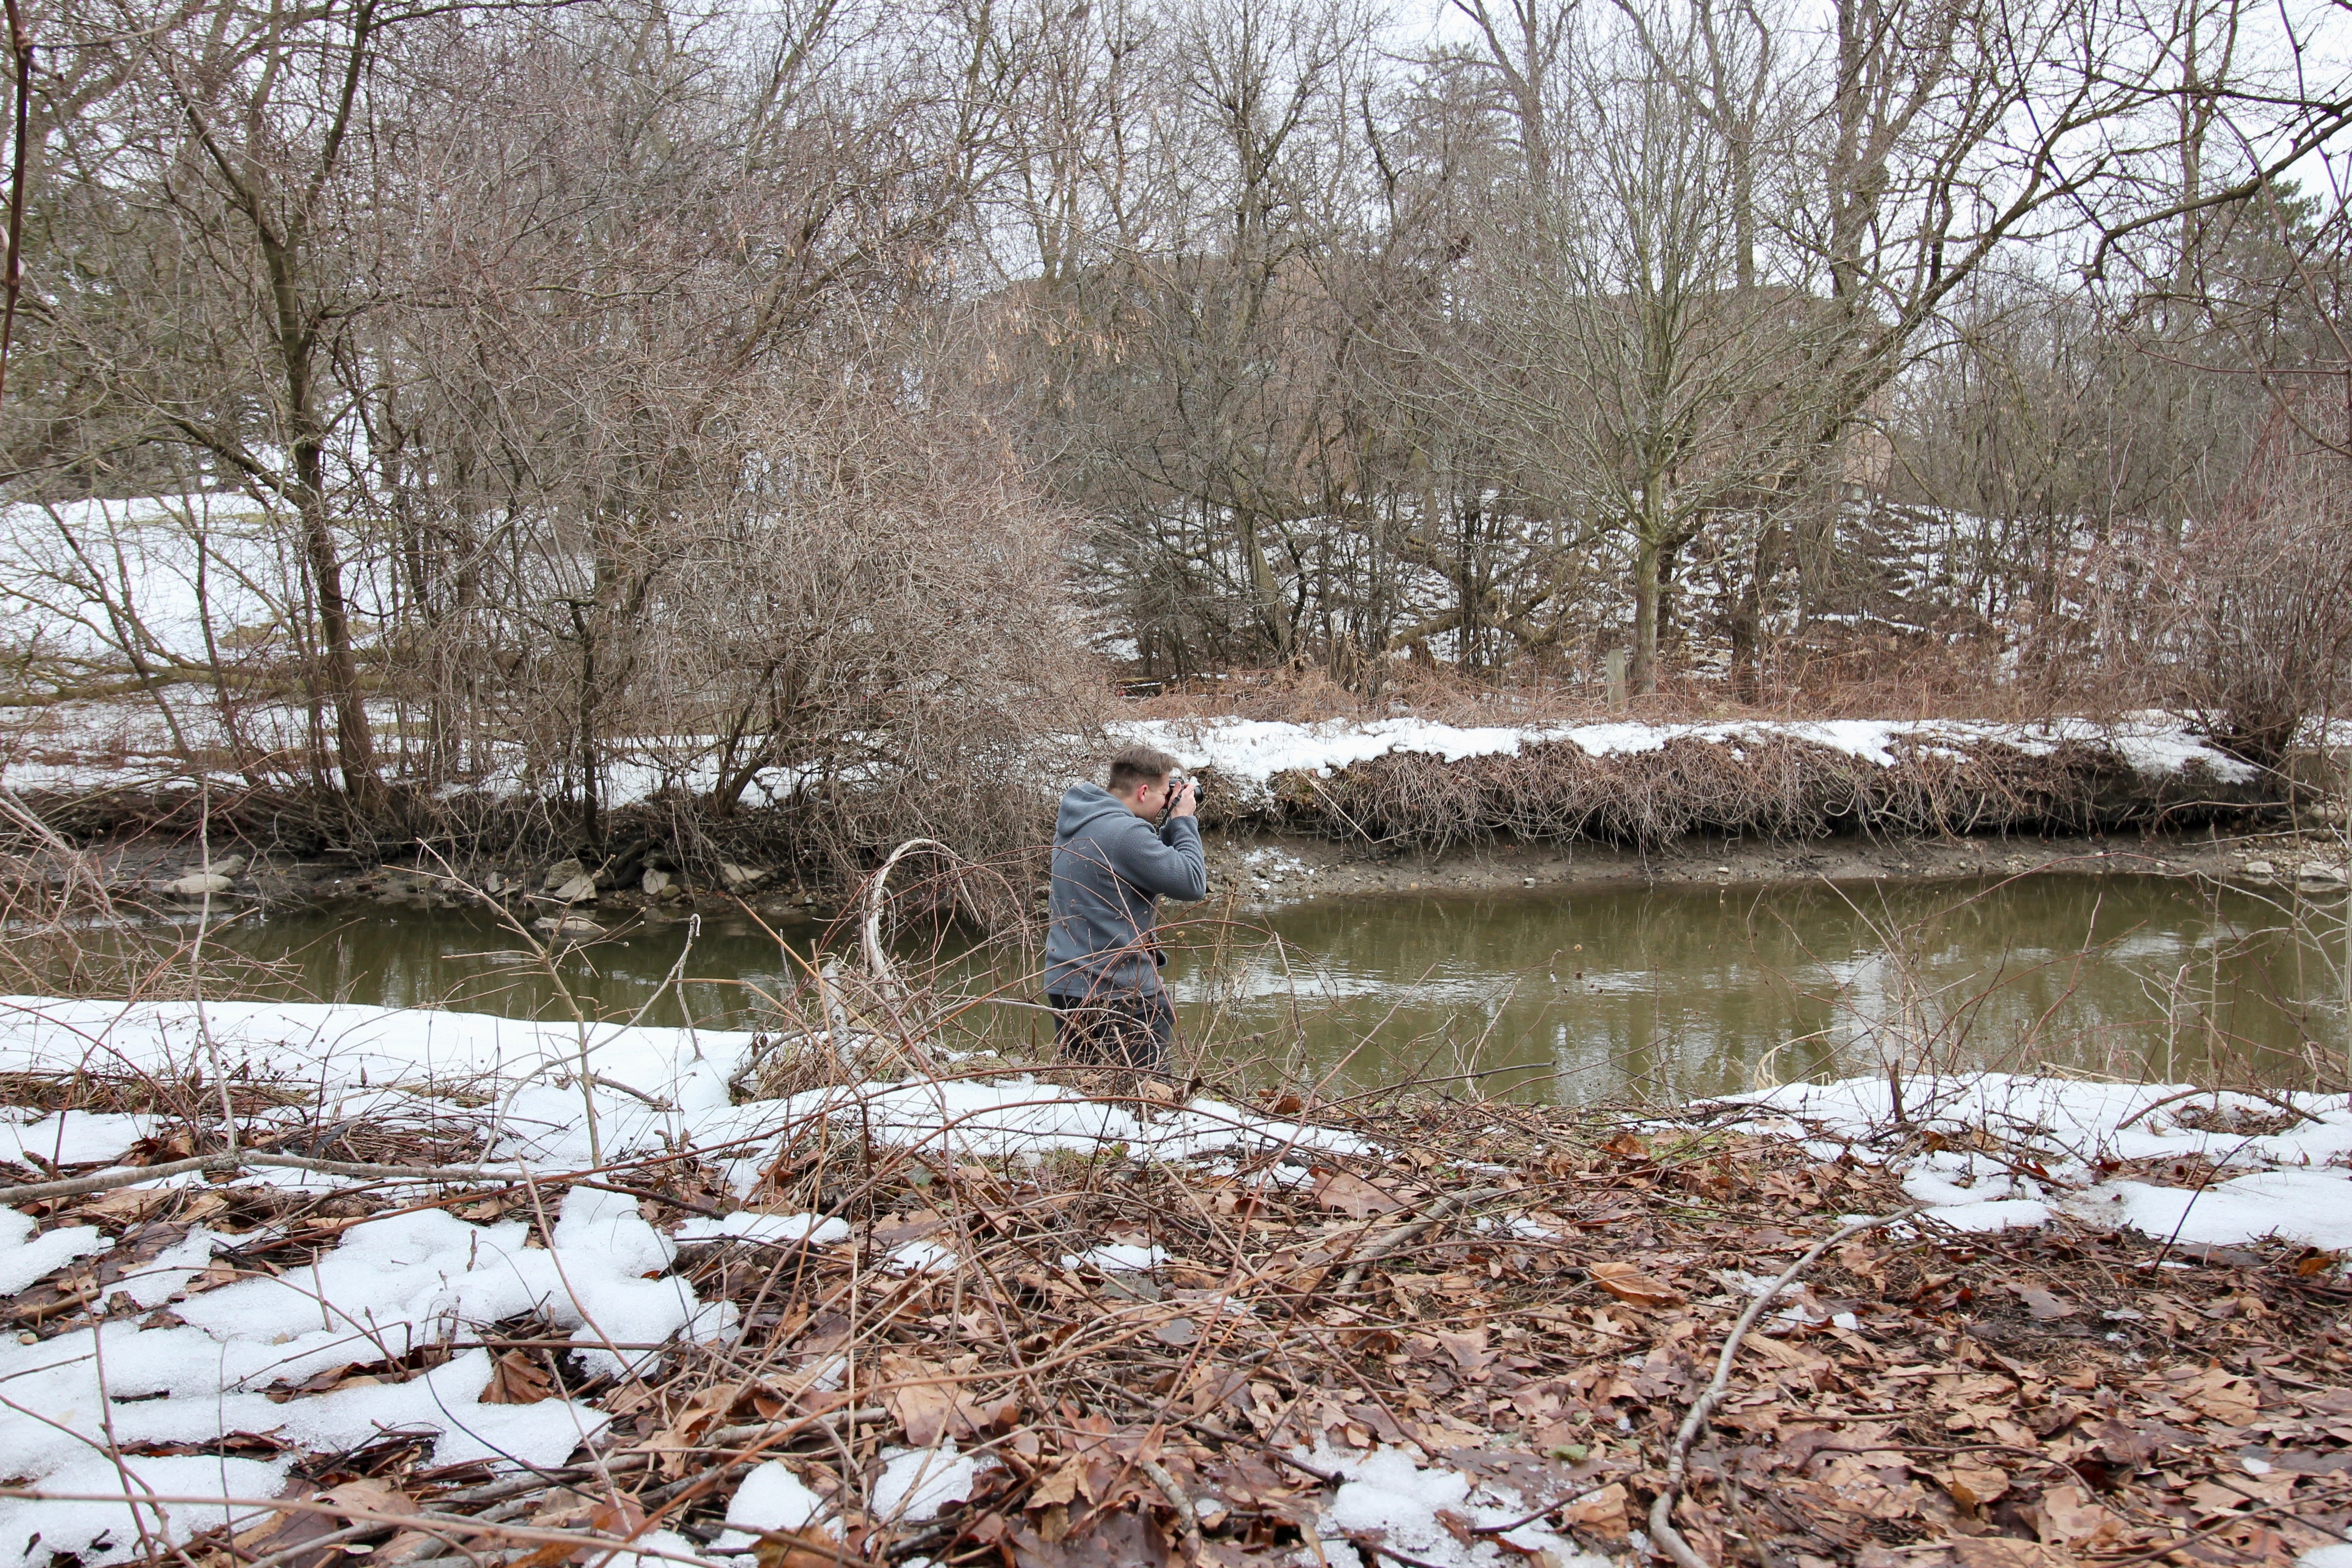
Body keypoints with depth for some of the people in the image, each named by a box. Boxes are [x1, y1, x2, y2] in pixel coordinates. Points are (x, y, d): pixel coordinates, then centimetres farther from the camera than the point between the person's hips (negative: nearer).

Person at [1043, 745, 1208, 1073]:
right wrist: (1185, 822, -5)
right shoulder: (1126, 832, -21)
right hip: (1119, 993, -9)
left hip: (1064, 984, 9)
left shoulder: (1074, 822, 9)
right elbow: (1192, 884, -16)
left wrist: (1174, 825, 9)